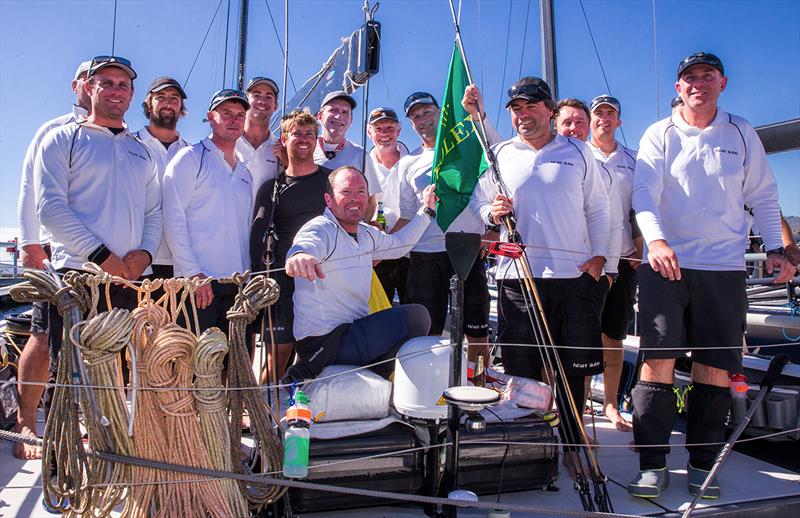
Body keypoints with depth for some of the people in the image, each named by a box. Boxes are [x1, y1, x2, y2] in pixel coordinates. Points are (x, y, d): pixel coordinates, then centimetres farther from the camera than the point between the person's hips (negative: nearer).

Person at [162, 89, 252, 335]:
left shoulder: (244, 172, 20)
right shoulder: (191, 157, 1)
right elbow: (173, 218, -8)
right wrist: (193, 273, -15)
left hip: (236, 286, 6)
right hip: (198, 282, -6)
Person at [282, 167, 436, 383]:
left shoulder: (367, 233, 10)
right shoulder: (321, 229, -16)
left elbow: (398, 244, 28)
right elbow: (307, 244, -40)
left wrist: (427, 211, 30)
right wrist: (299, 256, -63)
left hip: (352, 330, 10)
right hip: (323, 342, -9)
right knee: (416, 315, -17)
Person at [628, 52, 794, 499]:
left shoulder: (742, 134, 13)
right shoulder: (659, 135, 6)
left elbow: (763, 196, 18)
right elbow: (645, 193, -7)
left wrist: (776, 247, 7)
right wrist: (656, 240, -24)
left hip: (725, 267, 2)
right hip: (665, 264, -2)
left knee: (716, 367, 3)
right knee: (657, 360, -6)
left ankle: (703, 465, 16)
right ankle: (654, 464, 4)